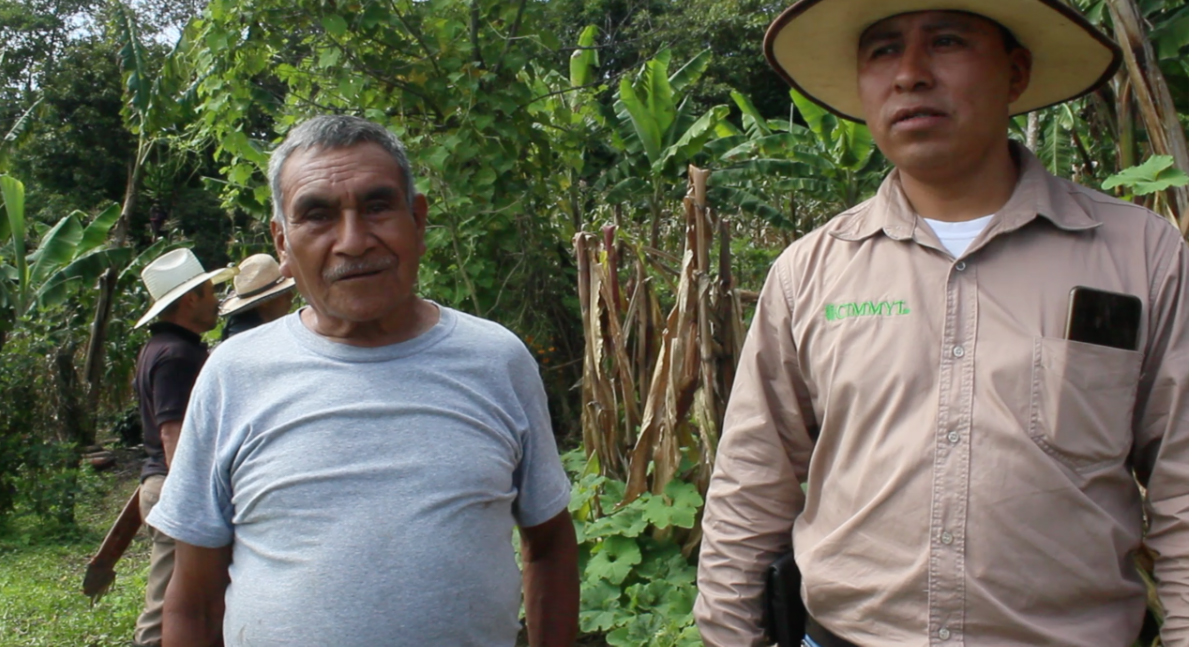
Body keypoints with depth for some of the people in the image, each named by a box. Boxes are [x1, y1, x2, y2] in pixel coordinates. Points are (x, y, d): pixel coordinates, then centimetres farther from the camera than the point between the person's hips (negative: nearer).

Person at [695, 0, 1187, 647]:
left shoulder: (1144, 255, -4)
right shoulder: (806, 271, -1)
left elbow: (1185, 507, -3)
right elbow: (749, 492, 4)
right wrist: (725, 636, 3)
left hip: (1072, 636, 0)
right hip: (845, 633, 1)